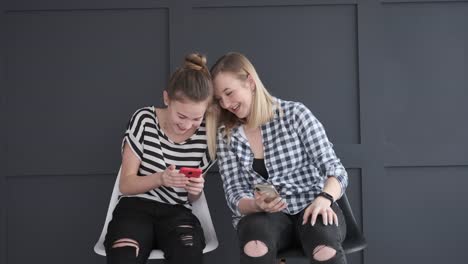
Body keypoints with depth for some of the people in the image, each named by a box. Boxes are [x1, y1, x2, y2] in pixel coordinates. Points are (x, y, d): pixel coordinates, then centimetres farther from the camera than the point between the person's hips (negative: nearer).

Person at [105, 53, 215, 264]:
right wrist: (160, 178, -23)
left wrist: (195, 190, -15)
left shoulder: (206, 135, -3)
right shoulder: (144, 120, -6)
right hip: (136, 207, -1)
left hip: (176, 213, 1)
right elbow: (126, 185, -4)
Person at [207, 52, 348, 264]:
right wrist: (257, 205, -22)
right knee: (255, 247, -36)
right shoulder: (226, 137, 6)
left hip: (311, 207, -1)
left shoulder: (295, 114, -1)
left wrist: (325, 198, -28)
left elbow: (335, 170, -5)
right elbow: (235, 195, 2)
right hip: (262, 214, 2)